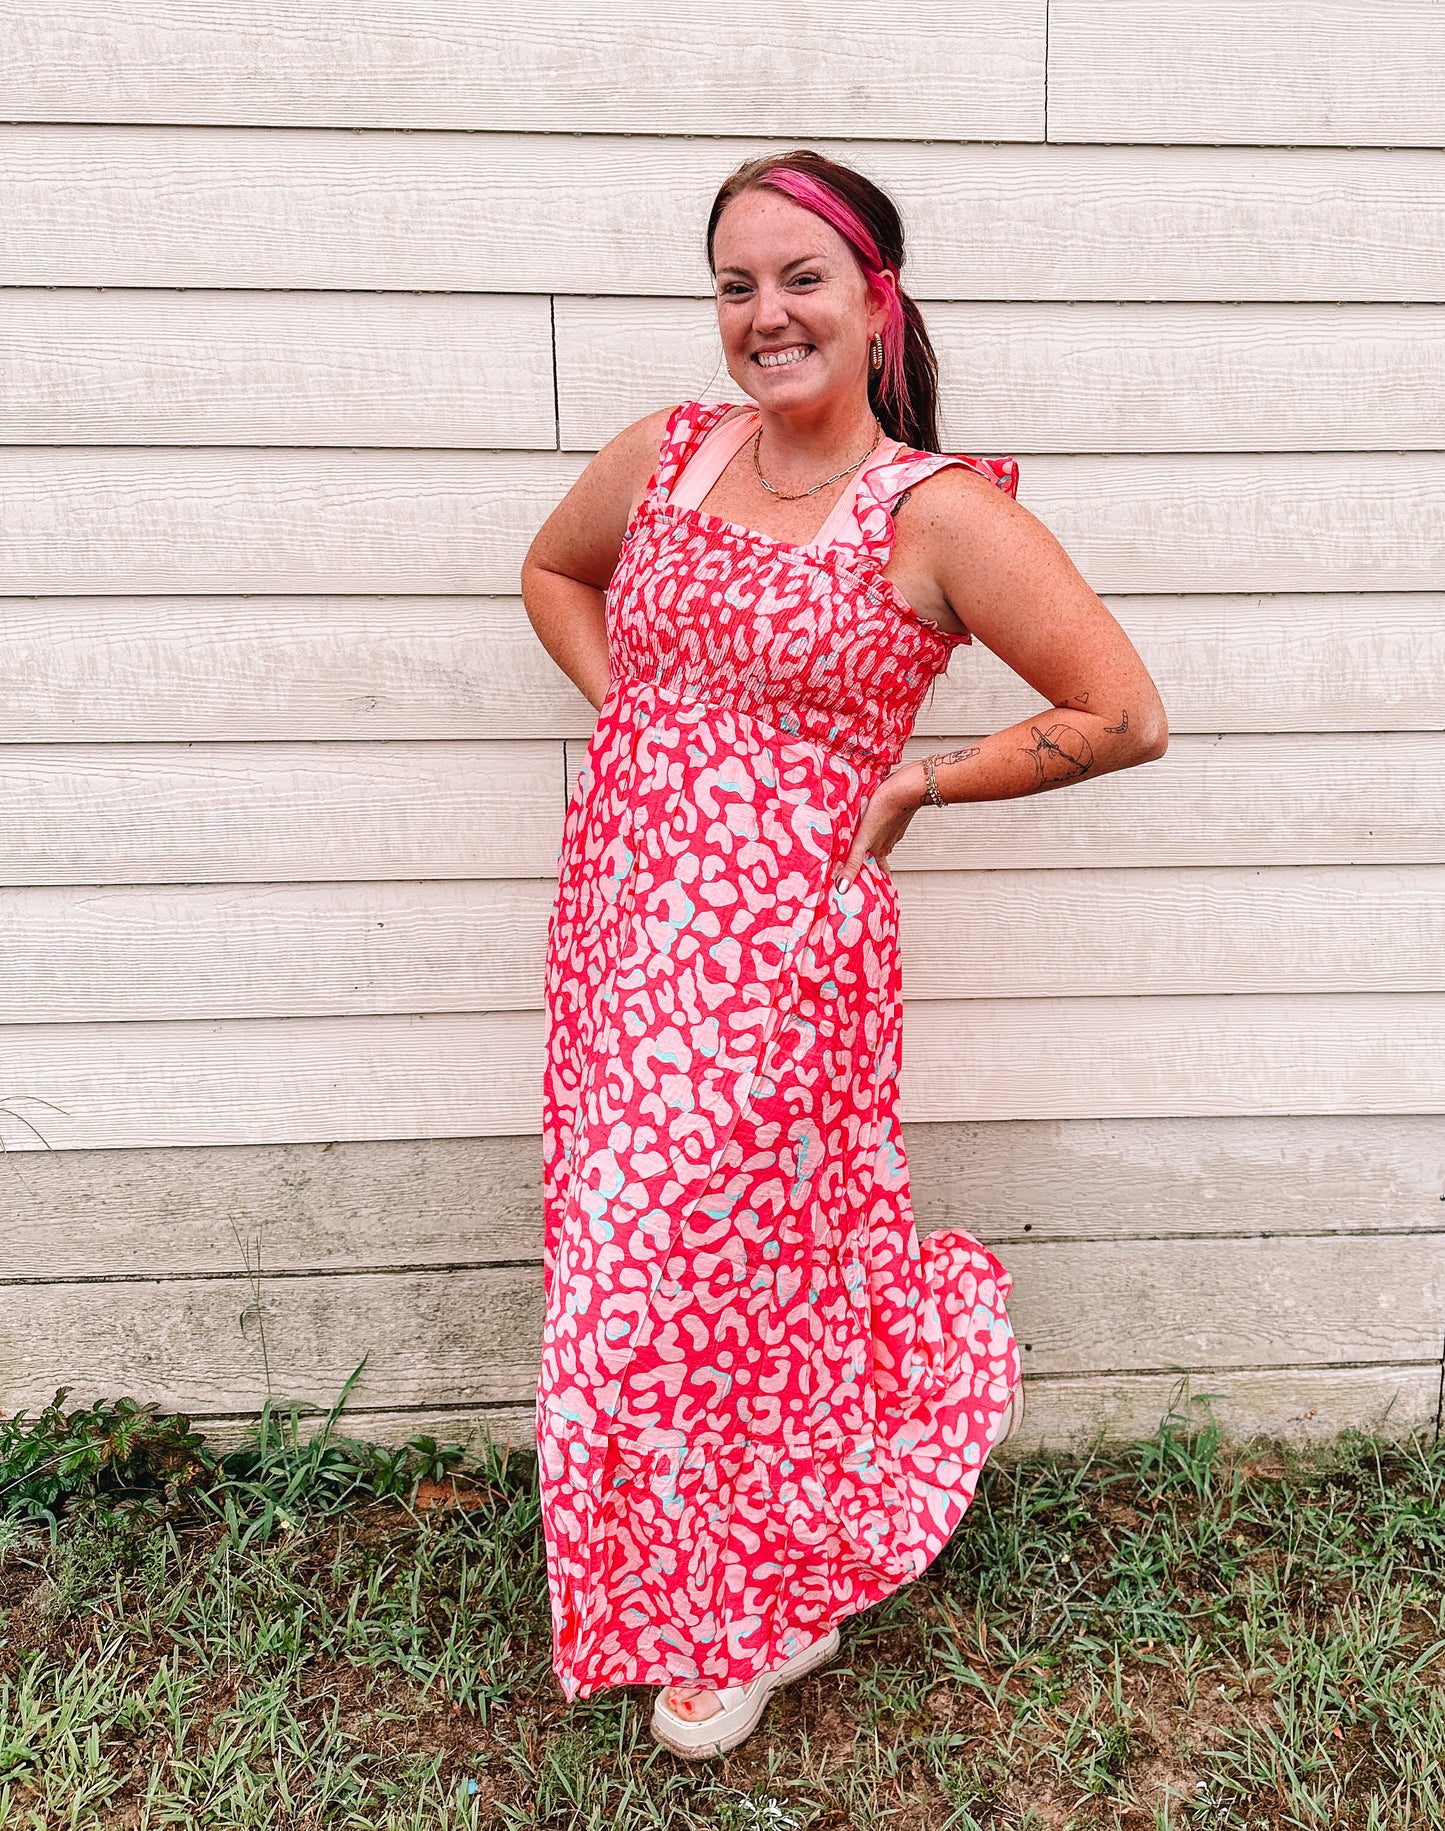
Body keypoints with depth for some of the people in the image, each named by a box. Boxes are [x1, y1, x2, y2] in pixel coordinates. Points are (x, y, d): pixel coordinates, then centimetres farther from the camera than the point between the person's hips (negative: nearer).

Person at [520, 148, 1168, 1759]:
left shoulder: (939, 512, -9)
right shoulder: (665, 454, 6)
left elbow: (1126, 715, -9)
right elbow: (552, 569, 26)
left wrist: (914, 785, -5)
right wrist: (626, 710, 10)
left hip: (779, 941, -5)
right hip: (618, 910, 6)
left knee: (711, 1261, 3)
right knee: (627, 1250, 14)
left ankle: (747, 1613, 33)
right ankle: (741, 1590, 42)